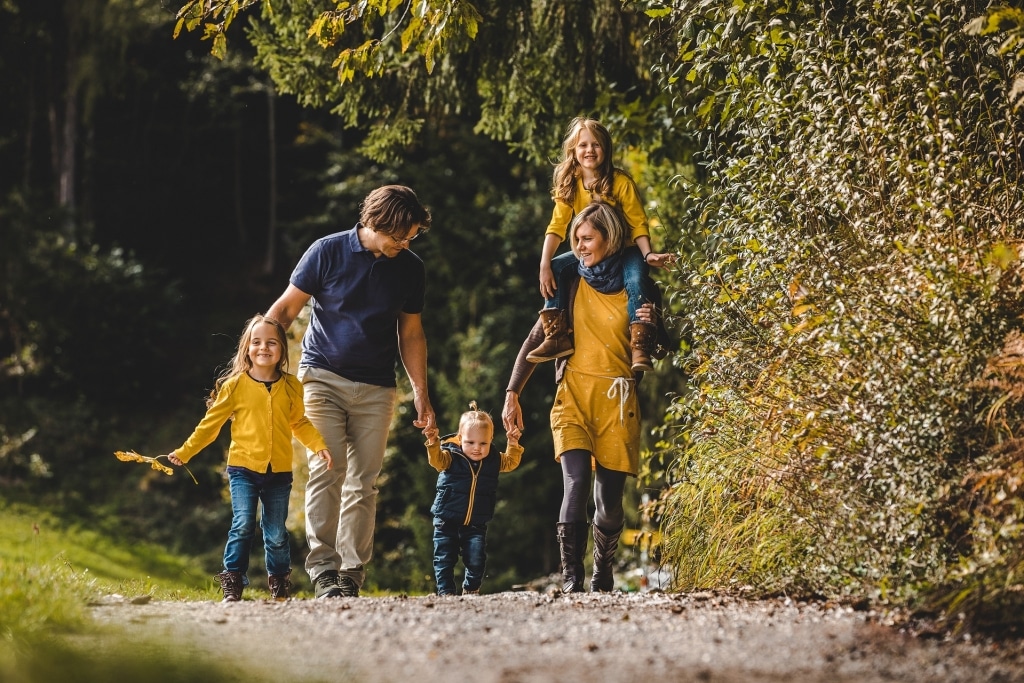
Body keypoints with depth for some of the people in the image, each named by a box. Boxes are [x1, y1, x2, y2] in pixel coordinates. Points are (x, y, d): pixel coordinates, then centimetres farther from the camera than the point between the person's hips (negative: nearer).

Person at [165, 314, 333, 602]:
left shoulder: (291, 387, 5)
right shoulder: (235, 385, -2)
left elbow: (300, 423, 14)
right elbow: (211, 423, 2)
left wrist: (320, 446, 0)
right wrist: (184, 452, 1)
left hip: (279, 471, 2)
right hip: (243, 468, -2)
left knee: (276, 533, 8)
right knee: (242, 525, -13)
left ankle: (280, 586, 23)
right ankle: (232, 585, -6)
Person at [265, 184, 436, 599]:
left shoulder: (410, 269, 6)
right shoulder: (327, 252, -5)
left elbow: (410, 335, 15)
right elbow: (285, 309, 0)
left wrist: (421, 394, 11)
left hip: (376, 389, 3)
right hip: (323, 378, -3)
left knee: (363, 483, 0)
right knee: (327, 468, -14)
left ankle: (352, 574, 5)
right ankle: (323, 567, -14)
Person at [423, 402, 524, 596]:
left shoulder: (494, 460, 3)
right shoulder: (451, 456, -8)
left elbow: (510, 462, 8)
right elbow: (437, 460, -21)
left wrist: (513, 445, -10)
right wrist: (433, 443, -40)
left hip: (476, 524, 2)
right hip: (447, 521, -2)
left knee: (476, 560, -3)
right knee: (444, 559, -2)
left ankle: (471, 590, 17)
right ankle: (445, 592, 6)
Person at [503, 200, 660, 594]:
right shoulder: (572, 284, 7)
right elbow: (536, 339, 8)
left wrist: (650, 327, -11)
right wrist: (512, 394, 2)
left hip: (618, 400, 0)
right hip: (574, 395, 0)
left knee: (610, 499, -1)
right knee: (576, 483, -19)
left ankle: (602, 572, 23)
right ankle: (571, 579, -18)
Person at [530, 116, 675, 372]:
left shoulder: (621, 182, -15)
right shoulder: (569, 185, -4)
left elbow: (638, 224, -13)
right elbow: (557, 226, -9)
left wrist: (648, 254, -30)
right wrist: (545, 265, -21)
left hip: (624, 251, -4)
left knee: (636, 278, -34)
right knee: (555, 268, -17)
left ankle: (641, 348, -37)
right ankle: (557, 337, -18)